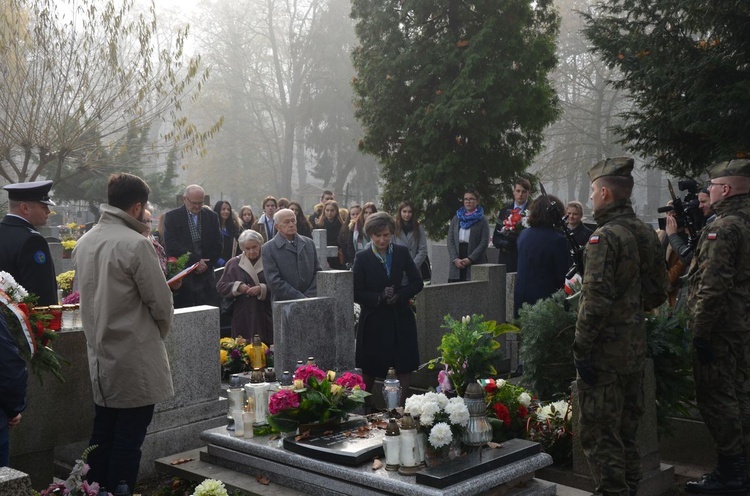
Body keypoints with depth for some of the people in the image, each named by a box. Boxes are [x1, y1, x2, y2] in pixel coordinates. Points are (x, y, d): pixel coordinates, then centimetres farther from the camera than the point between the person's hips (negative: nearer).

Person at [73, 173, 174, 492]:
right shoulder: (136, 244, -18)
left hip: (100, 354, 8)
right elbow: (160, 302, -14)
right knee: (128, 441, 2)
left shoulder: (84, 242, 6)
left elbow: (88, 294, 13)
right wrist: (161, 331, 6)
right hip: (135, 358, -8)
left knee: (102, 436, 17)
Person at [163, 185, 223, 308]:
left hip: (206, 276, 3)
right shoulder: (172, 217, 1)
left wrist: (205, 264, -5)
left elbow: (217, 246, 9)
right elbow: (171, 246, -9)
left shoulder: (211, 216, 11)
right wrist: (195, 261, -14)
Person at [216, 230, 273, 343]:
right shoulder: (234, 263, 9)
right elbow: (220, 286, 8)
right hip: (242, 316, 1)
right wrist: (237, 287, -7)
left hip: (265, 315, -1)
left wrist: (262, 289, -15)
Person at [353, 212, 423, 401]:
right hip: (374, 320, -2)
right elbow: (357, 293, -7)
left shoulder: (402, 253, 2)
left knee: (405, 367, 5)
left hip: (401, 318, 2)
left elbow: (417, 282, 2)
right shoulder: (362, 258, -5)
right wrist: (379, 298, -21)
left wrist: (399, 295, -14)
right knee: (369, 371, 10)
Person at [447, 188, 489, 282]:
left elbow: (484, 242, -5)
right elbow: (450, 240, 9)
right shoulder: (456, 219, 15)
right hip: (456, 265, 3)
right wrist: (455, 259, -5)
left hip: (475, 264, -3)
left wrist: (470, 259, -13)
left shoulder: (482, 220, 3)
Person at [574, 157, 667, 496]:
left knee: (599, 435, 1)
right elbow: (657, 293, 13)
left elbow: (596, 300, -23)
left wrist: (581, 349, -17)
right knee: (627, 430, 20)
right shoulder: (647, 234, 8)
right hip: (636, 346, 9)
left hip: (604, 351, -9)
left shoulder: (604, 238, -18)